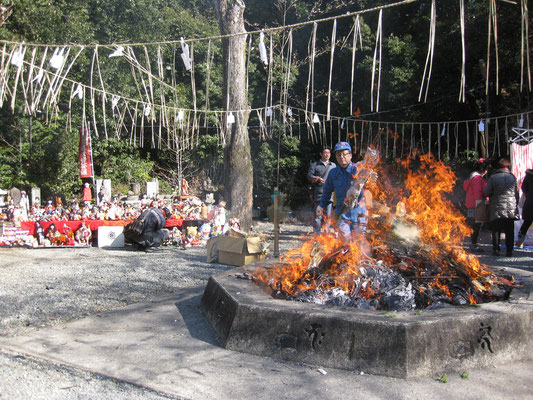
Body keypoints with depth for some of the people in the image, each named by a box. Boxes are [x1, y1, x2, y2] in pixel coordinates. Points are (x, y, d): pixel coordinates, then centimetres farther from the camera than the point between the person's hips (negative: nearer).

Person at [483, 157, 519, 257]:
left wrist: (492, 196, 18)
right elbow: (517, 194, 10)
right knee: (510, 231, 6)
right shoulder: (513, 177, 4)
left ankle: (496, 249, 3)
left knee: (496, 230, 5)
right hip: (511, 208, 2)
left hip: (497, 208, -2)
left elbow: (486, 192, -4)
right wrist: (516, 206, 19)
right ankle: (509, 251, 7)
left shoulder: (493, 177, -3)